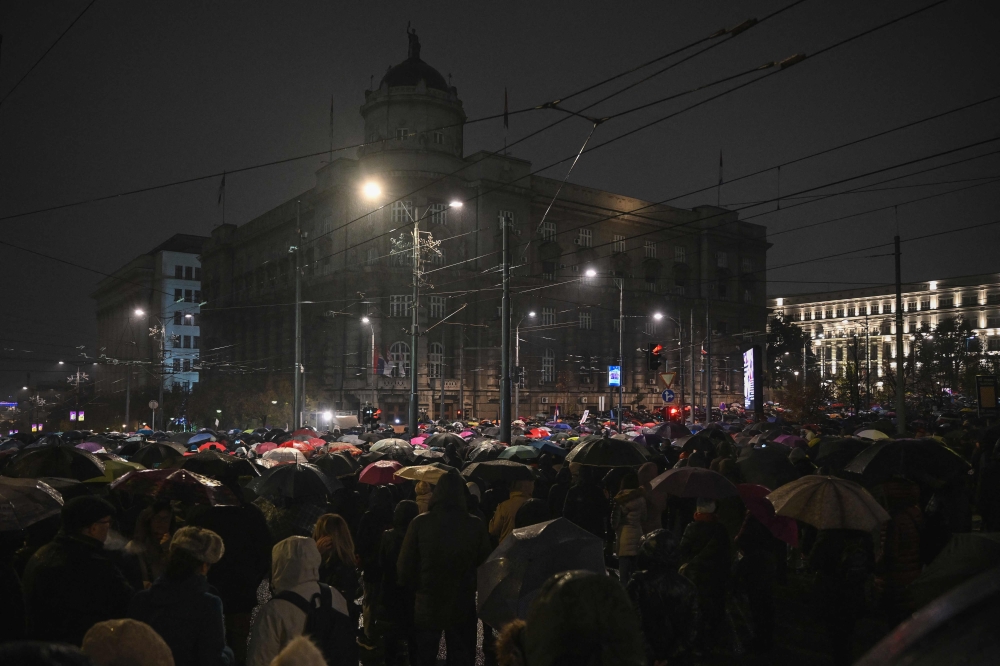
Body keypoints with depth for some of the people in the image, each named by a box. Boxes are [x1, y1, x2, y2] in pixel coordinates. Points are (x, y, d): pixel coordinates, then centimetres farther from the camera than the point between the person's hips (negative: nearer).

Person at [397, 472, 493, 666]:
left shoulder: (420, 523, -14)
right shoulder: (476, 525, -13)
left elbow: (404, 568, -9)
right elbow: (485, 564, -4)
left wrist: (418, 587, 8)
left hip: (427, 605, 0)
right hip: (462, 606, 0)